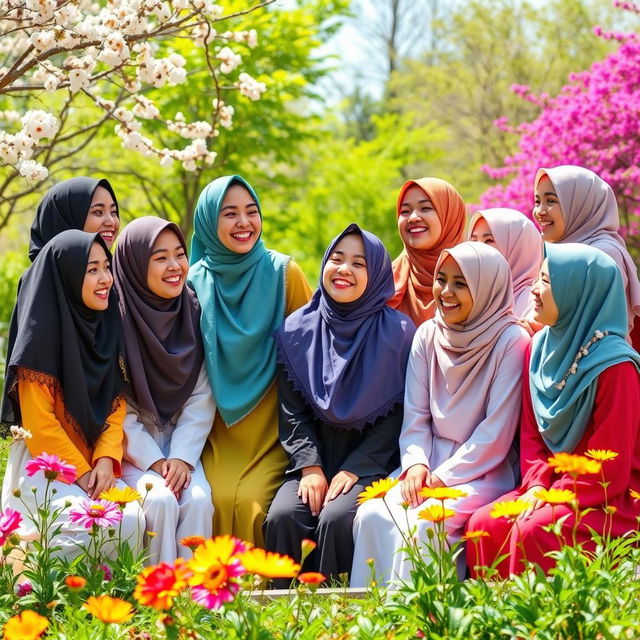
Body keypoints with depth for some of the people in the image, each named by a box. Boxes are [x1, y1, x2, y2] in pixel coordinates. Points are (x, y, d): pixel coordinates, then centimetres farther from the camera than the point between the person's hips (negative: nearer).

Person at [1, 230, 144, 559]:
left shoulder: (108, 327, 9)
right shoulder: (41, 334, -10)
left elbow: (116, 404, 8)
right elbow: (39, 422, -11)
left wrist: (106, 458, -9)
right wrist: (82, 473, -11)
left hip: (98, 465, 5)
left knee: (140, 517, -24)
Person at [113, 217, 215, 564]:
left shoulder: (193, 314, 3)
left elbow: (201, 399, 1)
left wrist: (182, 457, -11)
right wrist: (154, 461, -15)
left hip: (182, 445, 3)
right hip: (131, 448, -3)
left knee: (198, 500, -24)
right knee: (160, 500, -29)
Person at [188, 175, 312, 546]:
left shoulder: (283, 273, -2)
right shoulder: (196, 282, 4)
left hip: (272, 431, -2)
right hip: (218, 430, 2)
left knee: (252, 502, -22)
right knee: (218, 500, -21)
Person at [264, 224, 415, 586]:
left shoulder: (397, 332, -1)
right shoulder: (297, 330, 7)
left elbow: (398, 414, -3)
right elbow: (292, 411, 6)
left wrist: (354, 469, -11)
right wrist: (310, 467, -8)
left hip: (370, 462, -3)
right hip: (315, 458, 3)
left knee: (335, 519, -30)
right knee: (282, 517, -25)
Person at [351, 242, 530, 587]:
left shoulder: (511, 342, -9)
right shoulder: (427, 336, 9)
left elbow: (497, 430, -12)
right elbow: (416, 415, 10)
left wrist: (445, 476, -15)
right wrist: (416, 463, -9)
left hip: (484, 472, -5)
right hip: (431, 464, 5)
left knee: (423, 523, -32)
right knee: (372, 516, -22)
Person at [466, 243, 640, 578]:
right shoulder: (541, 347, 6)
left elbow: (609, 468, -16)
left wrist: (549, 499, -17)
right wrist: (536, 486, -6)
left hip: (611, 501, -7)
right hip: (553, 486, 7)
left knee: (532, 531, -30)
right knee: (483, 524, -17)